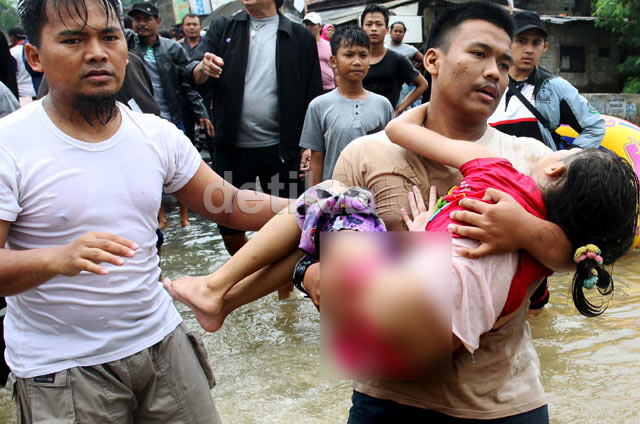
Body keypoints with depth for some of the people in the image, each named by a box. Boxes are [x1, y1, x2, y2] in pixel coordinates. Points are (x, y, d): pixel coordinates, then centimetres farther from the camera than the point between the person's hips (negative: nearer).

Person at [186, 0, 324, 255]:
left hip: (280, 148, -2)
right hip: (231, 147, 2)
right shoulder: (223, 29, 8)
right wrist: (203, 69, -27)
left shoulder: (300, 37, 2)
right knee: (229, 228, 11)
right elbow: (192, 73, -3)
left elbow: (313, 95, 1)